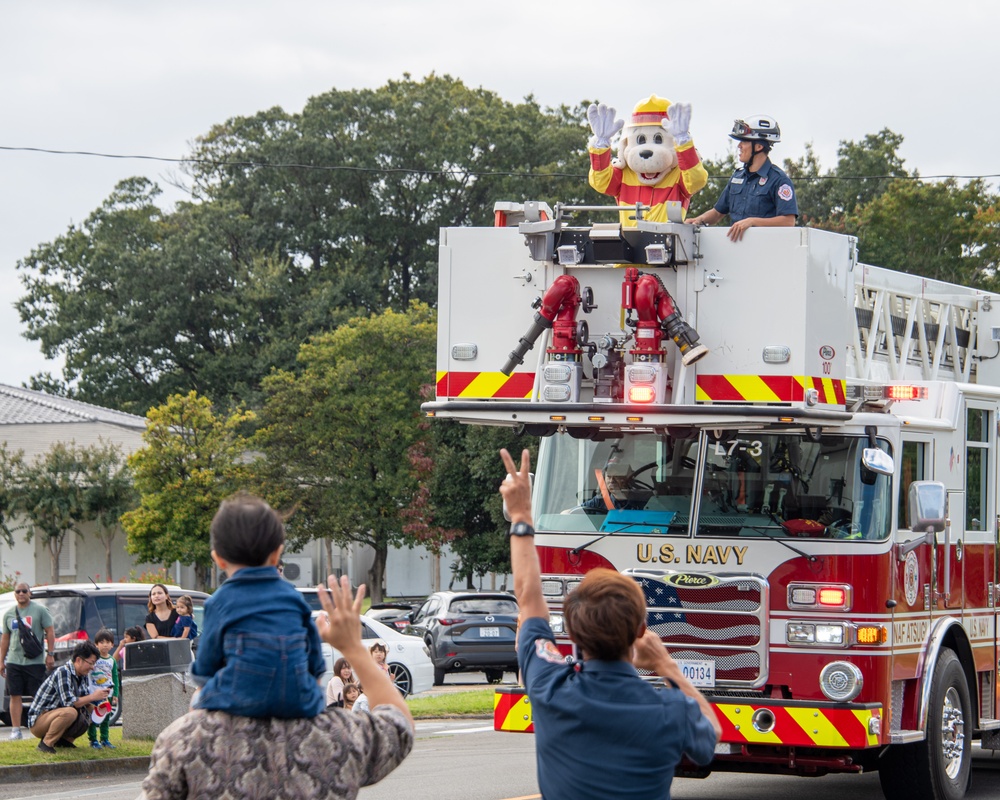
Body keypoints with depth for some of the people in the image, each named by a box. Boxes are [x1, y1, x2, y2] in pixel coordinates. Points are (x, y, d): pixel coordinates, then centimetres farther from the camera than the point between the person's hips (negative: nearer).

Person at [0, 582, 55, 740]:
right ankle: (16, 730, 4)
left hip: (35, 661, -4)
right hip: (14, 661, 4)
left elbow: (50, 632, -2)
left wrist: (50, 654, -9)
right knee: (15, 696, 1)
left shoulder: (40, 610, 0)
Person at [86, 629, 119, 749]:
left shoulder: (112, 660, 9)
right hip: (93, 693, -4)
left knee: (106, 717, 9)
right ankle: (93, 740, 1)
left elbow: (115, 678, 12)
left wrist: (115, 694, 9)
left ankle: (105, 739, 17)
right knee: (93, 717, -4)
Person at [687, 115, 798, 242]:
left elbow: (788, 221, -13)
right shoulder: (737, 176, 22)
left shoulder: (778, 179, -2)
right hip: (735, 244, 7)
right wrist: (700, 220, 9)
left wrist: (752, 221, -20)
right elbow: (718, 212, 31)